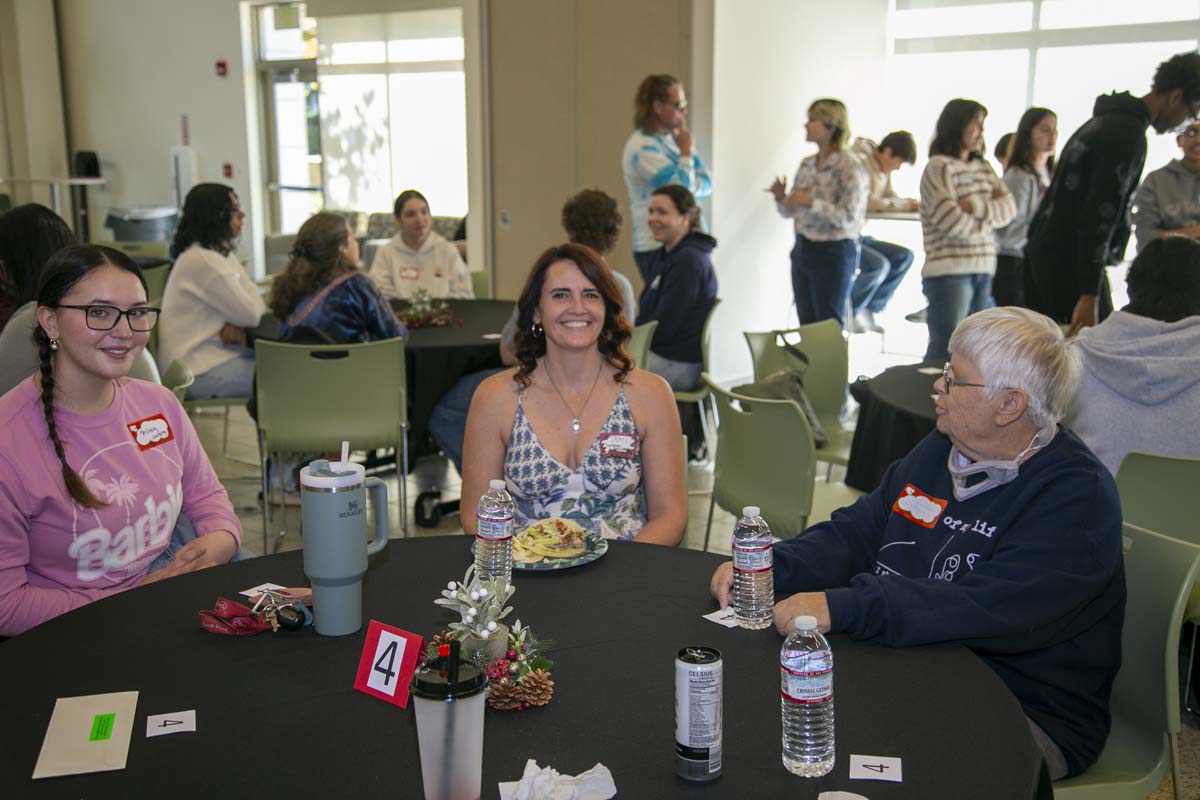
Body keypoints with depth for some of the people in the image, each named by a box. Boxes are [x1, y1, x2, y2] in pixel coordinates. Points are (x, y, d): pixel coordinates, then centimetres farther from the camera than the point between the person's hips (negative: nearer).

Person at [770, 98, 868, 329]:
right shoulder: (807, 165, 9)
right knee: (807, 325, 10)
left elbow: (849, 218, -19)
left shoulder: (848, 169, -12)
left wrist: (812, 202, -25)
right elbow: (789, 212, 14)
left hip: (833, 252, -7)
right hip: (803, 249, 7)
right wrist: (781, 197, -7)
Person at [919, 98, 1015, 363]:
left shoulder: (984, 168, 17)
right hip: (949, 273, -7)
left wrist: (975, 206, -12)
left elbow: (1008, 208, 6)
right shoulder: (938, 167, -6)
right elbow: (951, 220, -16)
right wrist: (988, 219, 1)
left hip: (983, 271, 7)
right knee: (944, 353, -6)